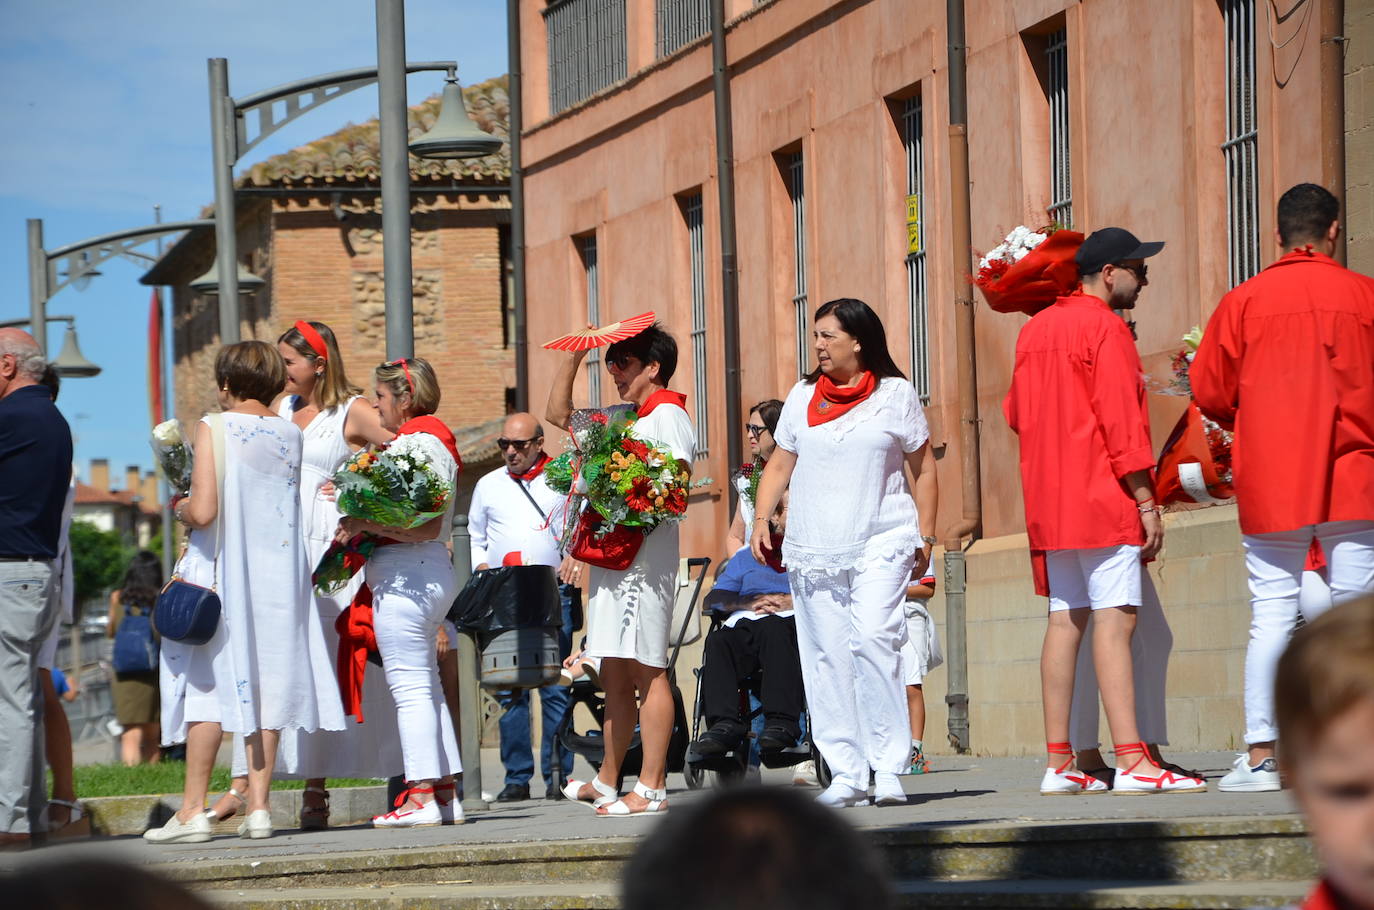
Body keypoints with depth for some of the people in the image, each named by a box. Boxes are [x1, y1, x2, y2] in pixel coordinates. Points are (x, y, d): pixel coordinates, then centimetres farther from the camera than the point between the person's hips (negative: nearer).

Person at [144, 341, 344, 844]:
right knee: (266, 686, 7)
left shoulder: (214, 428, -9)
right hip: (278, 575, 4)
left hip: (221, 572, -4)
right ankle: (259, 807, 4)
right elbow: (292, 507, 10)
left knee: (208, 683, -2)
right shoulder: (292, 434, 5)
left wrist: (179, 509, 5)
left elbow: (203, 511, -16)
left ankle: (193, 810, -4)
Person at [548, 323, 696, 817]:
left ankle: (652, 787, -12)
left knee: (647, 669, -10)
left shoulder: (667, 416, -7)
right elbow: (559, 413, 30)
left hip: (645, 555, -9)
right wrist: (575, 356, 23)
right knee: (615, 674, 13)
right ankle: (607, 781, 20)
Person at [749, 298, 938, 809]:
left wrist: (925, 537, 4)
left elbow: (923, 468, 9)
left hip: (880, 541, -4)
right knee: (826, 657, -1)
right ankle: (845, 775, 1)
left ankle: (888, 768, -15)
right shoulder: (803, 396, 14)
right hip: (812, 546, 4)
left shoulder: (894, 394, 5)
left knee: (873, 639, -19)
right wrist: (761, 520, 3)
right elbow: (780, 465, 17)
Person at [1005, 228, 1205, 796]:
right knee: (1114, 619, -12)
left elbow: (1015, 413, 20)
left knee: (1065, 621, 8)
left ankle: (1058, 765, 7)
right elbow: (1121, 422, -15)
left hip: (1048, 503, 8)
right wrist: (1145, 501, -13)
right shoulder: (1104, 327, -9)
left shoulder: (1035, 330, 15)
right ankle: (1131, 763, -18)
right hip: (1103, 496, -8)